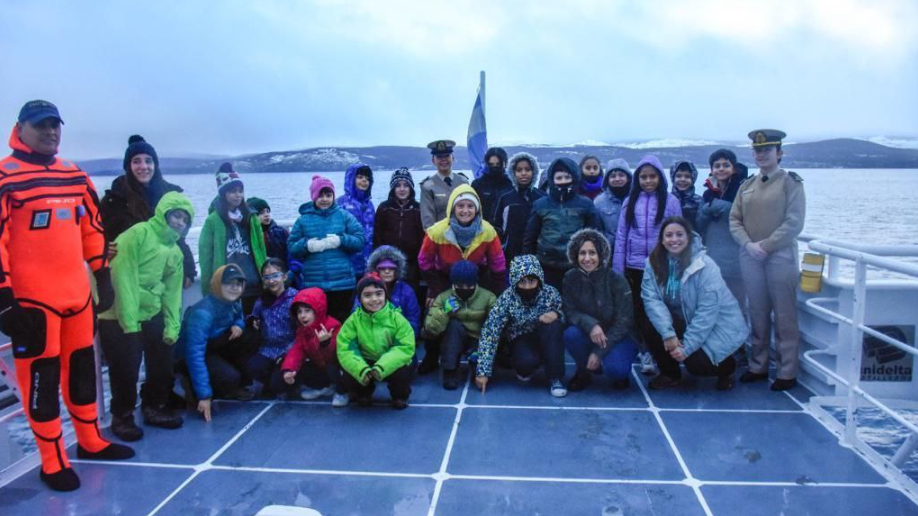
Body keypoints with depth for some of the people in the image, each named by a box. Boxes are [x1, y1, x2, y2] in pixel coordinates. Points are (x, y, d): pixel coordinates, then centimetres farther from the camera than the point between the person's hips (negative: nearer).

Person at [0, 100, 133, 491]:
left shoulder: (76, 176, 11)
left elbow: (93, 230, 17)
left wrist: (103, 277, 16)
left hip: (77, 293, 6)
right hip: (32, 298, -6)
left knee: (82, 367, 16)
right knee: (41, 377, 2)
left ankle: (90, 441, 32)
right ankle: (53, 462, 15)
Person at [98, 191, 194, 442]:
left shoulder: (175, 252, 11)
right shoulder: (138, 234, -13)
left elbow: (172, 292, 9)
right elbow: (122, 276, -19)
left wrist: (172, 326, -1)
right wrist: (129, 320, -21)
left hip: (152, 316, 7)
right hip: (120, 317, -7)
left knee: (163, 366, 12)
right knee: (126, 370, -3)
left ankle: (155, 407, 31)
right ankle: (122, 417, 17)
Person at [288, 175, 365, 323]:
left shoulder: (344, 216, 5)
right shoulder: (303, 220, 7)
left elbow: (360, 240, -1)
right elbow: (291, 248, 4)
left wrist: (340, 241, -15)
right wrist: (307, 245, -14)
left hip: (343, 283, -1)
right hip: (313, 285, 1)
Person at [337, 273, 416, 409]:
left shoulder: (396, 318, -16)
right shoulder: (354, 320, -13)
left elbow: (405, 348, -22)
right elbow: (345, 350, -17)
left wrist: (382, 367, -36)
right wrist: (362, 370, -35)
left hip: (390, 366, -1)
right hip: (366, 364, 1)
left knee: (403, 372, -31)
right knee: (348, 377, -25)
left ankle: (400, 396, 6)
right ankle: (364, 394, 13)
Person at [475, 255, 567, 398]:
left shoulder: (550, 293, -15)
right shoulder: (507, 299, -20)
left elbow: (565, 318, -3)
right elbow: (490, 334, -22)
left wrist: (556, 314, -28)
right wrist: (483, 371, -26)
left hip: (547, 340, 2)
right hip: (522, 340, -1)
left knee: (553, 326, -31)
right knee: (527, 361, -35)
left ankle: (555, 378, -18)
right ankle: (525, 370, 4)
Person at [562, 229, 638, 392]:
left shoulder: (616, 280, -18)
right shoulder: (570, 278, -11)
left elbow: (623, 322, -17)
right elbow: (569, 312, -11)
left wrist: (598, 352, -22)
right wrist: (590, 324, -33)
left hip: (618, 338, -3)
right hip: (588, 336, 3)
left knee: (613, 368, -32)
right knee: (570, 334, -29)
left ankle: (618, 371, 8)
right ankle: (584, 371, 1)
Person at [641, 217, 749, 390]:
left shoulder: (705, 265, -22)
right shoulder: (654, 262, -9)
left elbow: (708, 311, -26)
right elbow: (650, 298, -18)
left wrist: (687, 346, -27)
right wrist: (668, 333, -31)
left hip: (716, 326, -4)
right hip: (683, 320, 4)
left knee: (697, 363, -25)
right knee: (650, 327, -22)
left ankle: (726, 366, 13)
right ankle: (670, 373, 3)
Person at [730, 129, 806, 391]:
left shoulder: (791, 182, -2)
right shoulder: (747, 185, 13)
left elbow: (793, 223, -9)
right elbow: (735, 220, 9)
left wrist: (765, 245, -14)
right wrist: (748, 245, -8)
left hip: (780, 257, -4)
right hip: (750, 258, 5)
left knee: (784, 317, 0)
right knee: (757, 316, 11)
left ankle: (787, 373, 8)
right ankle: (758, 367, 20)